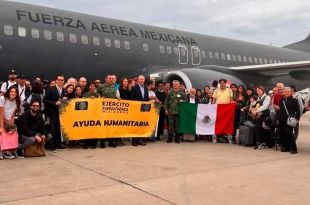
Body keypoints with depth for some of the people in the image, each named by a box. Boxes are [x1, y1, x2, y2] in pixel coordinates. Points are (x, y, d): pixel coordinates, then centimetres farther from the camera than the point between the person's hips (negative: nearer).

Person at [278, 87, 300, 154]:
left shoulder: (294, 100, -1)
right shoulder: (281, 101, 17)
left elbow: (298, 110, -3)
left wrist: (297, 118, -12)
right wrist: (278, 118, 18)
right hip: (281, 120, 6)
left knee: (289, 134, -8)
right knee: (282, 134, 6)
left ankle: (293, 148, -1)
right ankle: (285, 147, 17)